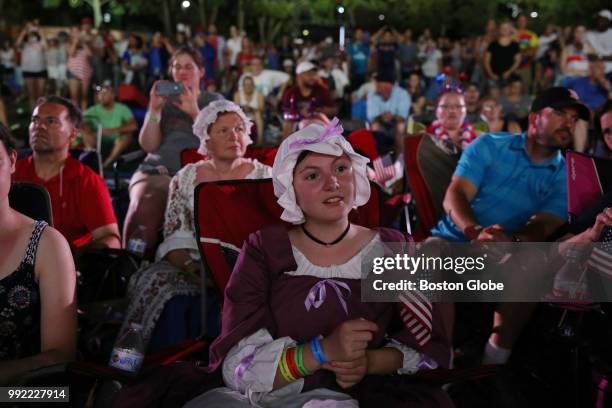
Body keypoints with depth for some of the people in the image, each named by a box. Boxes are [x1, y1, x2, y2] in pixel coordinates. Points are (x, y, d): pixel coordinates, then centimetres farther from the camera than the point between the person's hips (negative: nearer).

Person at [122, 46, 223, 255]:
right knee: (142, 209, -34)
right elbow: (148, 145, 10)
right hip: (157, 171, 2)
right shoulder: (163, 101, 23)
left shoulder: (214, 100, 18)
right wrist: (154, 109, -4)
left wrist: (194, 112, -13)